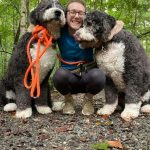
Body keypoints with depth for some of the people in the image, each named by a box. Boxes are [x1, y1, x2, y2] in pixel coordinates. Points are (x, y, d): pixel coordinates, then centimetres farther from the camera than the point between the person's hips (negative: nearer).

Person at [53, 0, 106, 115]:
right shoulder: (60, 31, -10)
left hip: (88, 76, 0)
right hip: (69, 78, 1)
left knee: (98, 75, -33)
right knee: (60, 74, -33)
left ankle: (88, 100, 1)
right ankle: (68, 100, 0)